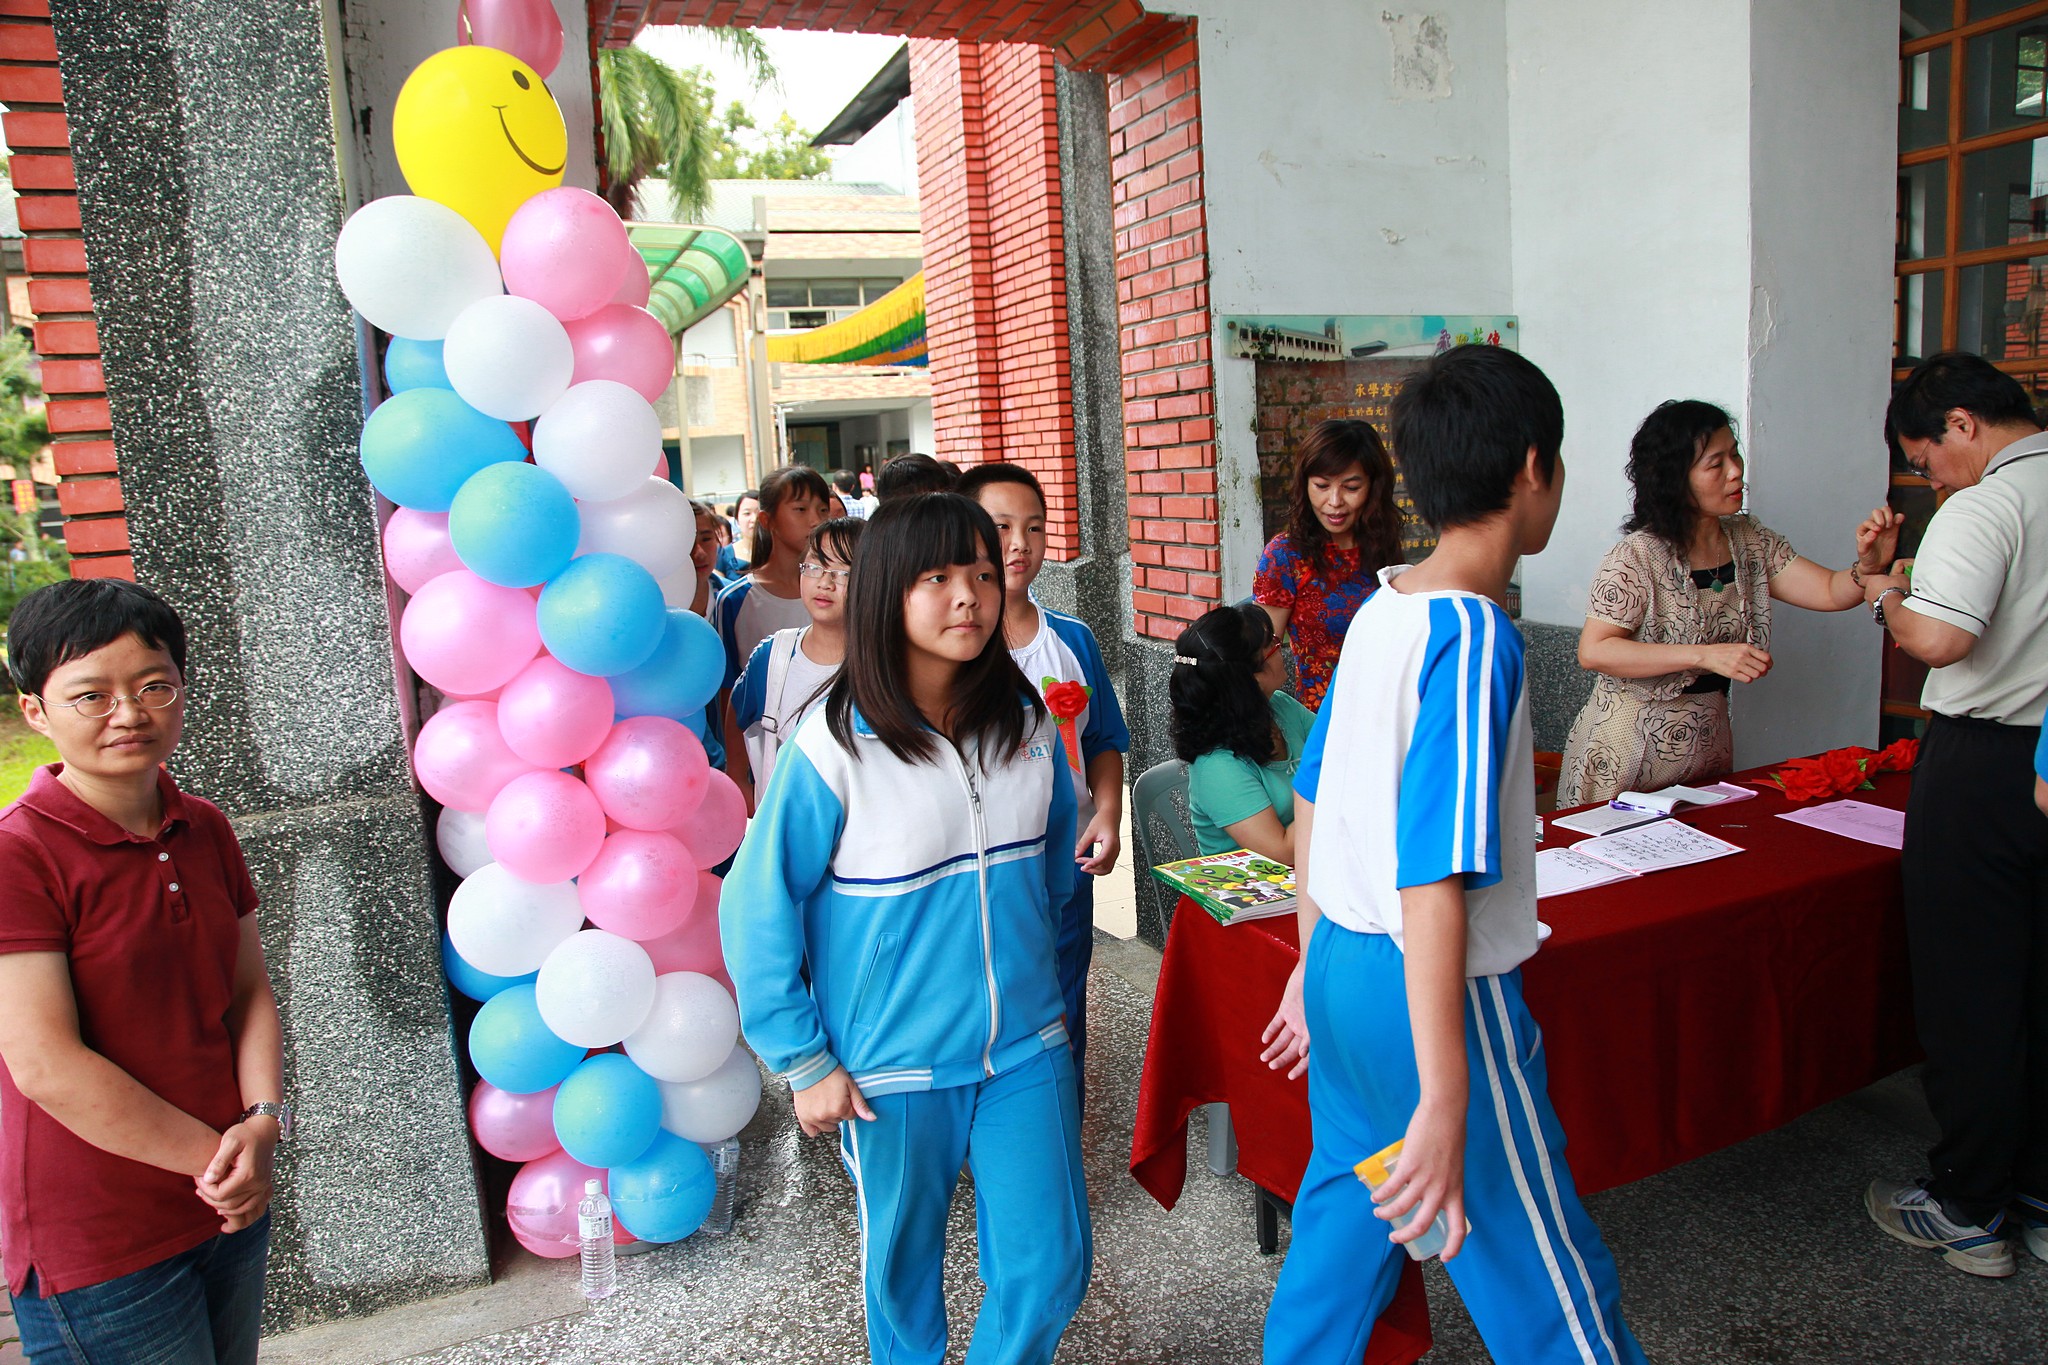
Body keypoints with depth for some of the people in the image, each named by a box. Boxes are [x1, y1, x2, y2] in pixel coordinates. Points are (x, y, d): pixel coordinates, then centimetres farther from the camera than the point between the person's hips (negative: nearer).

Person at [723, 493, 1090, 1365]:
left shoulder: (1029, 728, -3)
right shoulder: (833, 749, -16)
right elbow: (757, 914, -11)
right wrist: (805, 1064, -9)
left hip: (1026, 1048, 3)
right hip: (892, 1067, -3)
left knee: (1051, 1266, 11)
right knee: (902, 1262, 18)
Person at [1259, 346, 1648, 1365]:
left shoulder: (1379, 610, 4)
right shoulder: (1476, 639, -21)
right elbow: (1434, 880, -27)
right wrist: (1445, 1101, -25)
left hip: (1342, 973, 8)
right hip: (1437, 1000, -8)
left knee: (1340, 1224, 23)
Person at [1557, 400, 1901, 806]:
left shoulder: (1749, 541, 5)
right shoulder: (1637, 558, -17)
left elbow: (1831, 592, 2)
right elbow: (1593, 651, -22)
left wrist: (1869, 564, -20)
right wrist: (1705, 655, -26)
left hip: (1708, 746, 6)